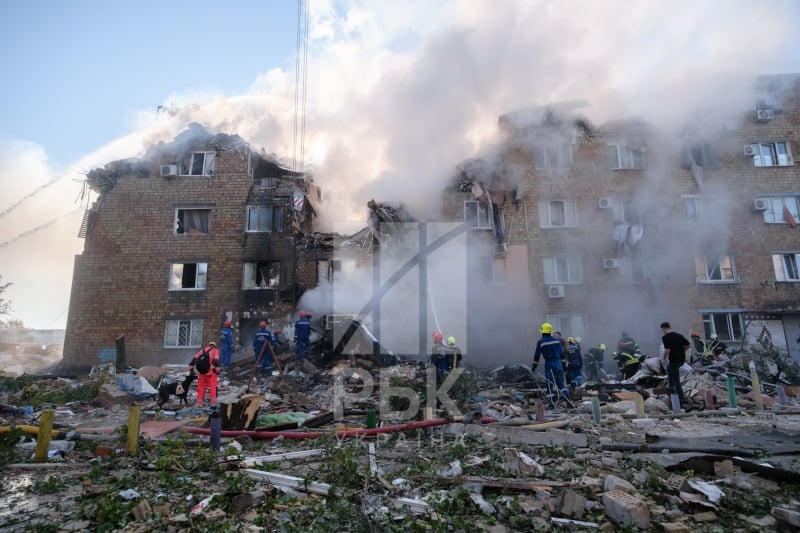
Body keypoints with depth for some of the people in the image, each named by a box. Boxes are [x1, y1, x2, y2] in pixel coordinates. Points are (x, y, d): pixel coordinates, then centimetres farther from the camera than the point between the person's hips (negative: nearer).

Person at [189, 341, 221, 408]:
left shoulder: (202, 350, 21)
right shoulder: (215, 351, 9)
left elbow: (194, 358, 10)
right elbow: (216, 360, -8)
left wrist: (191, 368, 12)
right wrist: (217, 369, -11)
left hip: (201, 372, 3)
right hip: (211, 372, -3)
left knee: (201, 387, 14)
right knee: (212, 387, 3)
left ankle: (199, 402, 18)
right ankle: (213, 403, 0)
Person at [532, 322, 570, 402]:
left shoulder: (540, 342, -6)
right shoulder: (557, 340, 5)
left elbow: (537, 355, -4)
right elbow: (562, 353, 8)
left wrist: (533, 367, 4)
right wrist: (563, 364, 15)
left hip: (549, 364, -4)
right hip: (558, 363, 4)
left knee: (550, 384, 3)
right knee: (561, 383, 12)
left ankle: (553, 403, 2)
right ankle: (568, 399, 1)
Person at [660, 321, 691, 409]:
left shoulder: (665, 337, -15)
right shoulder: (679, 335, 6)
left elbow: (667, 350, -23)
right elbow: (688, 345, 9)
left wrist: (664, 359, -7)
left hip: (674, 360, -8)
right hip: (682, 359, 8)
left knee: (676, 381, 1)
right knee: (669, 369, 33)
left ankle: (682, 400, 1)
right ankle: (672, 387, 37)